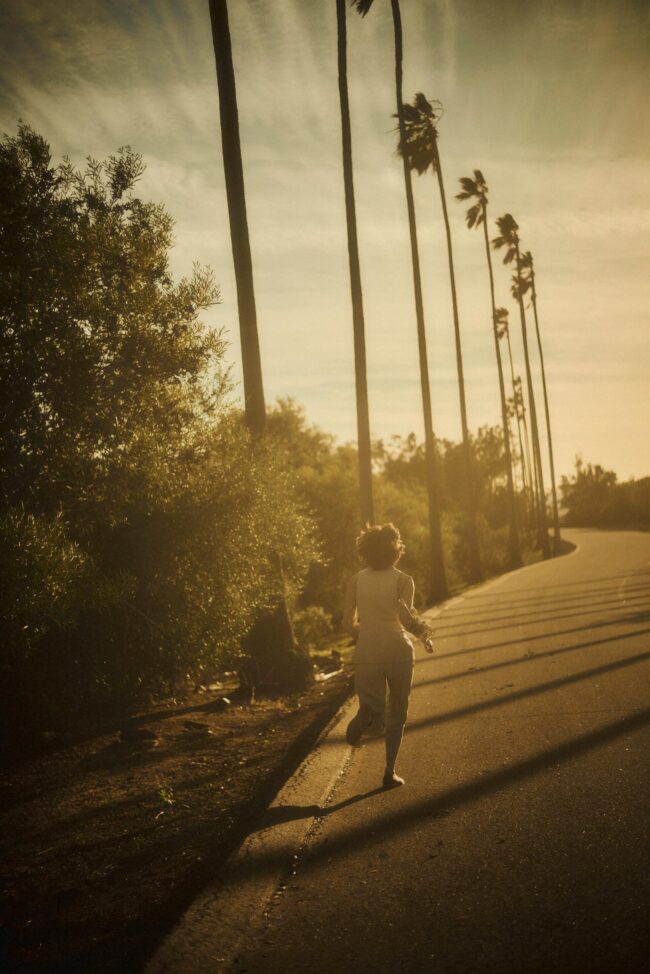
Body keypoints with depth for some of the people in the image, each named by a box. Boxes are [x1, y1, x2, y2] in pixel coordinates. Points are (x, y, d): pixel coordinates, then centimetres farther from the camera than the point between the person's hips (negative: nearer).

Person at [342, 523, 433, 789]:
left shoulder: (356, 581, 3)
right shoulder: (403, 580, -5)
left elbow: (348, 624, 3)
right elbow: (405, 615, -20)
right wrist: (424, 631, -2)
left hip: (366, 654, 2)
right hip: (397, 652, -1)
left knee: (372, 707, 19)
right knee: (396, 714, 16)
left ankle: (360, 722, -13)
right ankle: (390, 772, 13)